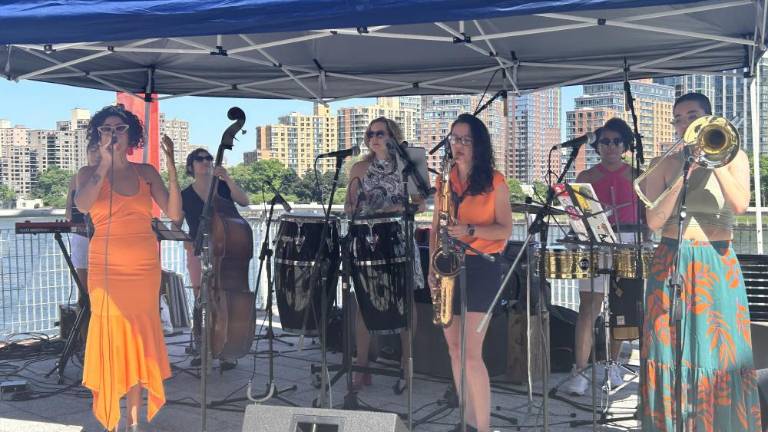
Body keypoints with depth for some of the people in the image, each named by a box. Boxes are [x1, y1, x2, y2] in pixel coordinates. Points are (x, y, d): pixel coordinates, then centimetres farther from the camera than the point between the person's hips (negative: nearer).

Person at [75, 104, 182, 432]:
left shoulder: (146, 172, 6)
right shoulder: (89, 173, 3)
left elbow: (174, 213, -6)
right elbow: (82, 205, -20)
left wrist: (171, 166, -14)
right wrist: (105, 163, -21)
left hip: (144, 267, 2)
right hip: (106, 267, -2)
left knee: (139, 339, 6)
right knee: (109, 336, -1)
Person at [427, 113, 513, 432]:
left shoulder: (494, 181, -3)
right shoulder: (444, 181, 11)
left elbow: (506, 229, -6)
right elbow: (435, 228, 12)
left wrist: (471, 230, -22)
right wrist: (432, 265, 0)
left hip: (481, 267, -5)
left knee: (471, 352, -10)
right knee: (454, 348, 8)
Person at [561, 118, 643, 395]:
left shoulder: (635, 177, 7)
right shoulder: (585, 177, 7)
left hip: (627, 245, 1)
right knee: (588, 307, -7)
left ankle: (613, 365, 23)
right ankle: (579, 372, -7)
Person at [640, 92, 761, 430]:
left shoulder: (734, 157, 5)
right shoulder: (666, 164, 5)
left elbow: (740, 204, -13)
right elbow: (654, 221, -6)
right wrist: (683, 173, -10)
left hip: (717, 265, 0)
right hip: (672, 262, 1)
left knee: (720, 351, -1)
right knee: (671, 351, 2)